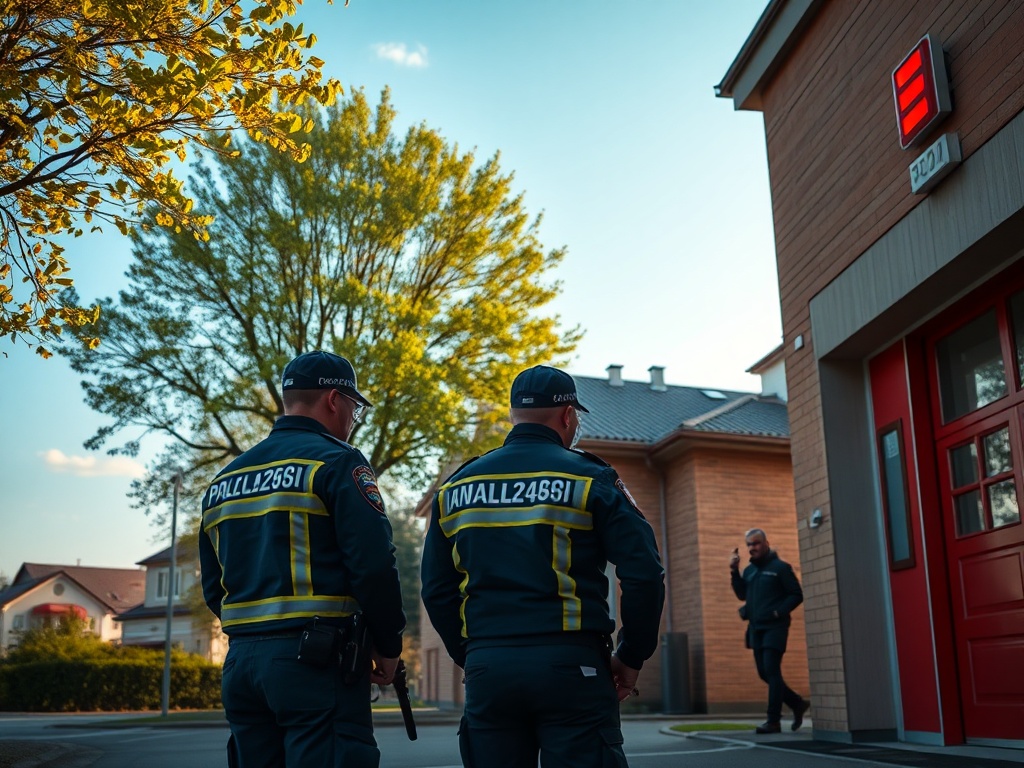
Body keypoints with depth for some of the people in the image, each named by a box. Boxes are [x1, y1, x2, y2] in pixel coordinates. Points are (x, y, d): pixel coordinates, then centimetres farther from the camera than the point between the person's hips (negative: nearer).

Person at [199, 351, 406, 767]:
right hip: (315, 660, -7)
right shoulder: (336, 462, -7)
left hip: (240, 660, 7)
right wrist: (389, 644, -3)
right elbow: (373, 562, -15)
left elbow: (214, 588, 16)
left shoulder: (223, 480, 15)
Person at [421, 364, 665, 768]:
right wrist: (631, 657, 4)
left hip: (486, 670, 4)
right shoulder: (589, 478, -2)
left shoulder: (455, 487, 10)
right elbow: (644, 574, -7)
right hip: (568, 666, -4)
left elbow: (436, 589, 12)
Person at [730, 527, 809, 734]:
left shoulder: (780, 567, -5)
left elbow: (797, 595, -6)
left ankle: (774, 720, -6)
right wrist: (734, 571, -1)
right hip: (755, 628, 7)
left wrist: (778, 612, -15)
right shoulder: (749, 570, 14)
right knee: (764, 673, 9)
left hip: (774, 628, -7)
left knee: (771, 672, -10)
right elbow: (742, 594, 8)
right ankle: (797, 704, 25)